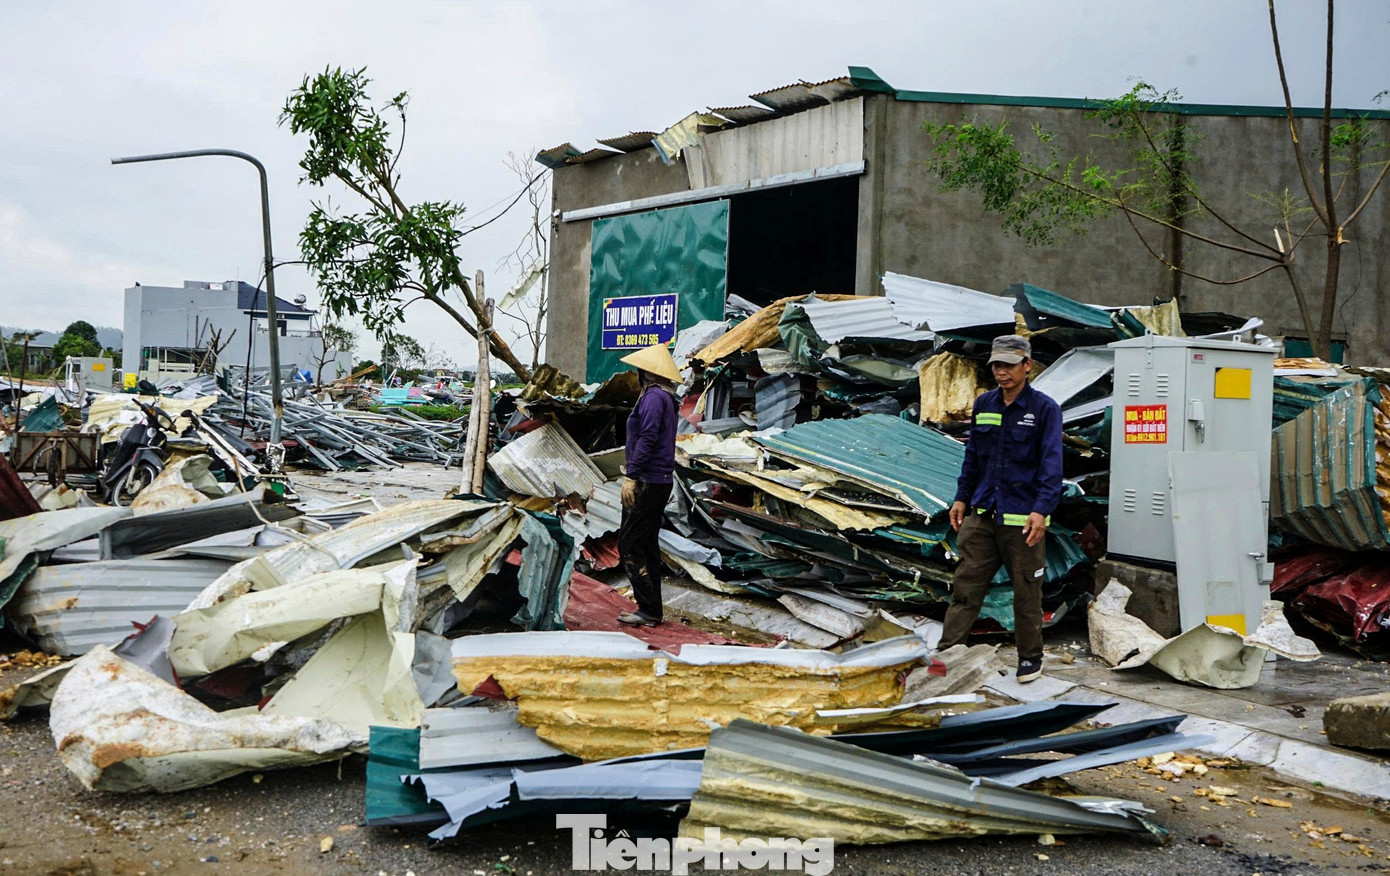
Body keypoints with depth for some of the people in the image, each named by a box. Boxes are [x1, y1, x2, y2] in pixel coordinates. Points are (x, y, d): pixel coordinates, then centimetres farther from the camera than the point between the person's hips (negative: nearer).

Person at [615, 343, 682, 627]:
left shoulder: (653, 396, -14)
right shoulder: (666, 397, 16)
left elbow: (647, 439, -22)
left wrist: (631, 476, -22)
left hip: (647, 483, -10)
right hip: (660, 482, 10)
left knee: (629, 544, -6)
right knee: (647, 545, 13)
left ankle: (648, 610, -6)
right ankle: (652, 611, 17)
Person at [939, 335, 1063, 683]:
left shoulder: (1045, 409, -6)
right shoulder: (984, 405, 10)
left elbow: (1051, 463, -13)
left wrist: (1042, 510, -23)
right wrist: (962, 497, 15)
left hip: (1023, 519, -4)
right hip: (981, 514, 4)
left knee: (1026, 592, 7)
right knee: (965, 585, 1)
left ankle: (1030, 657, 22)